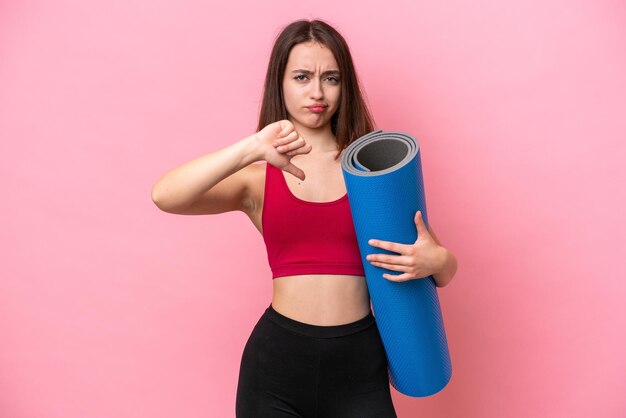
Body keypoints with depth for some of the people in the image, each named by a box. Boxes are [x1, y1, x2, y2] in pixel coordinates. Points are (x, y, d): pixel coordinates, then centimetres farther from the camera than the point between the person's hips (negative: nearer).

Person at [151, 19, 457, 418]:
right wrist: (250, 148, -30)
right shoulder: (258, 176, 0)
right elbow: (164, 196, -17)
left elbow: (444, 266, 4)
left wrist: (435, 260, -20)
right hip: (276, 359, 0)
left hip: (359, 360, 1)